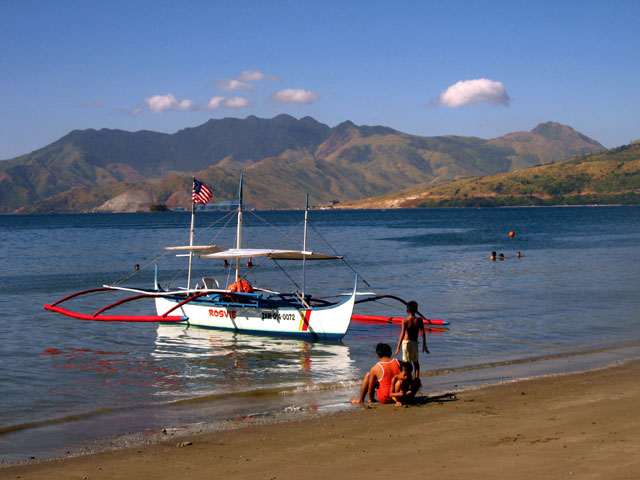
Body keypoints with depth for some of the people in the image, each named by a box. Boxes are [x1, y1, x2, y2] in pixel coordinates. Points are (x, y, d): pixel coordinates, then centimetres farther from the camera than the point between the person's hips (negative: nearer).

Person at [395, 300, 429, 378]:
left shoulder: (405, 321, -11)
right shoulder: (419, 320, -4)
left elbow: (402, 334, -17)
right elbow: (422, 333, -6)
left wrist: (398, 347, -15)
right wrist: (424, 345, 2)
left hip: (406, 343, -3)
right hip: (415, 343, 3)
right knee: (415, 361, 22)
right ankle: (417, 378, 16)